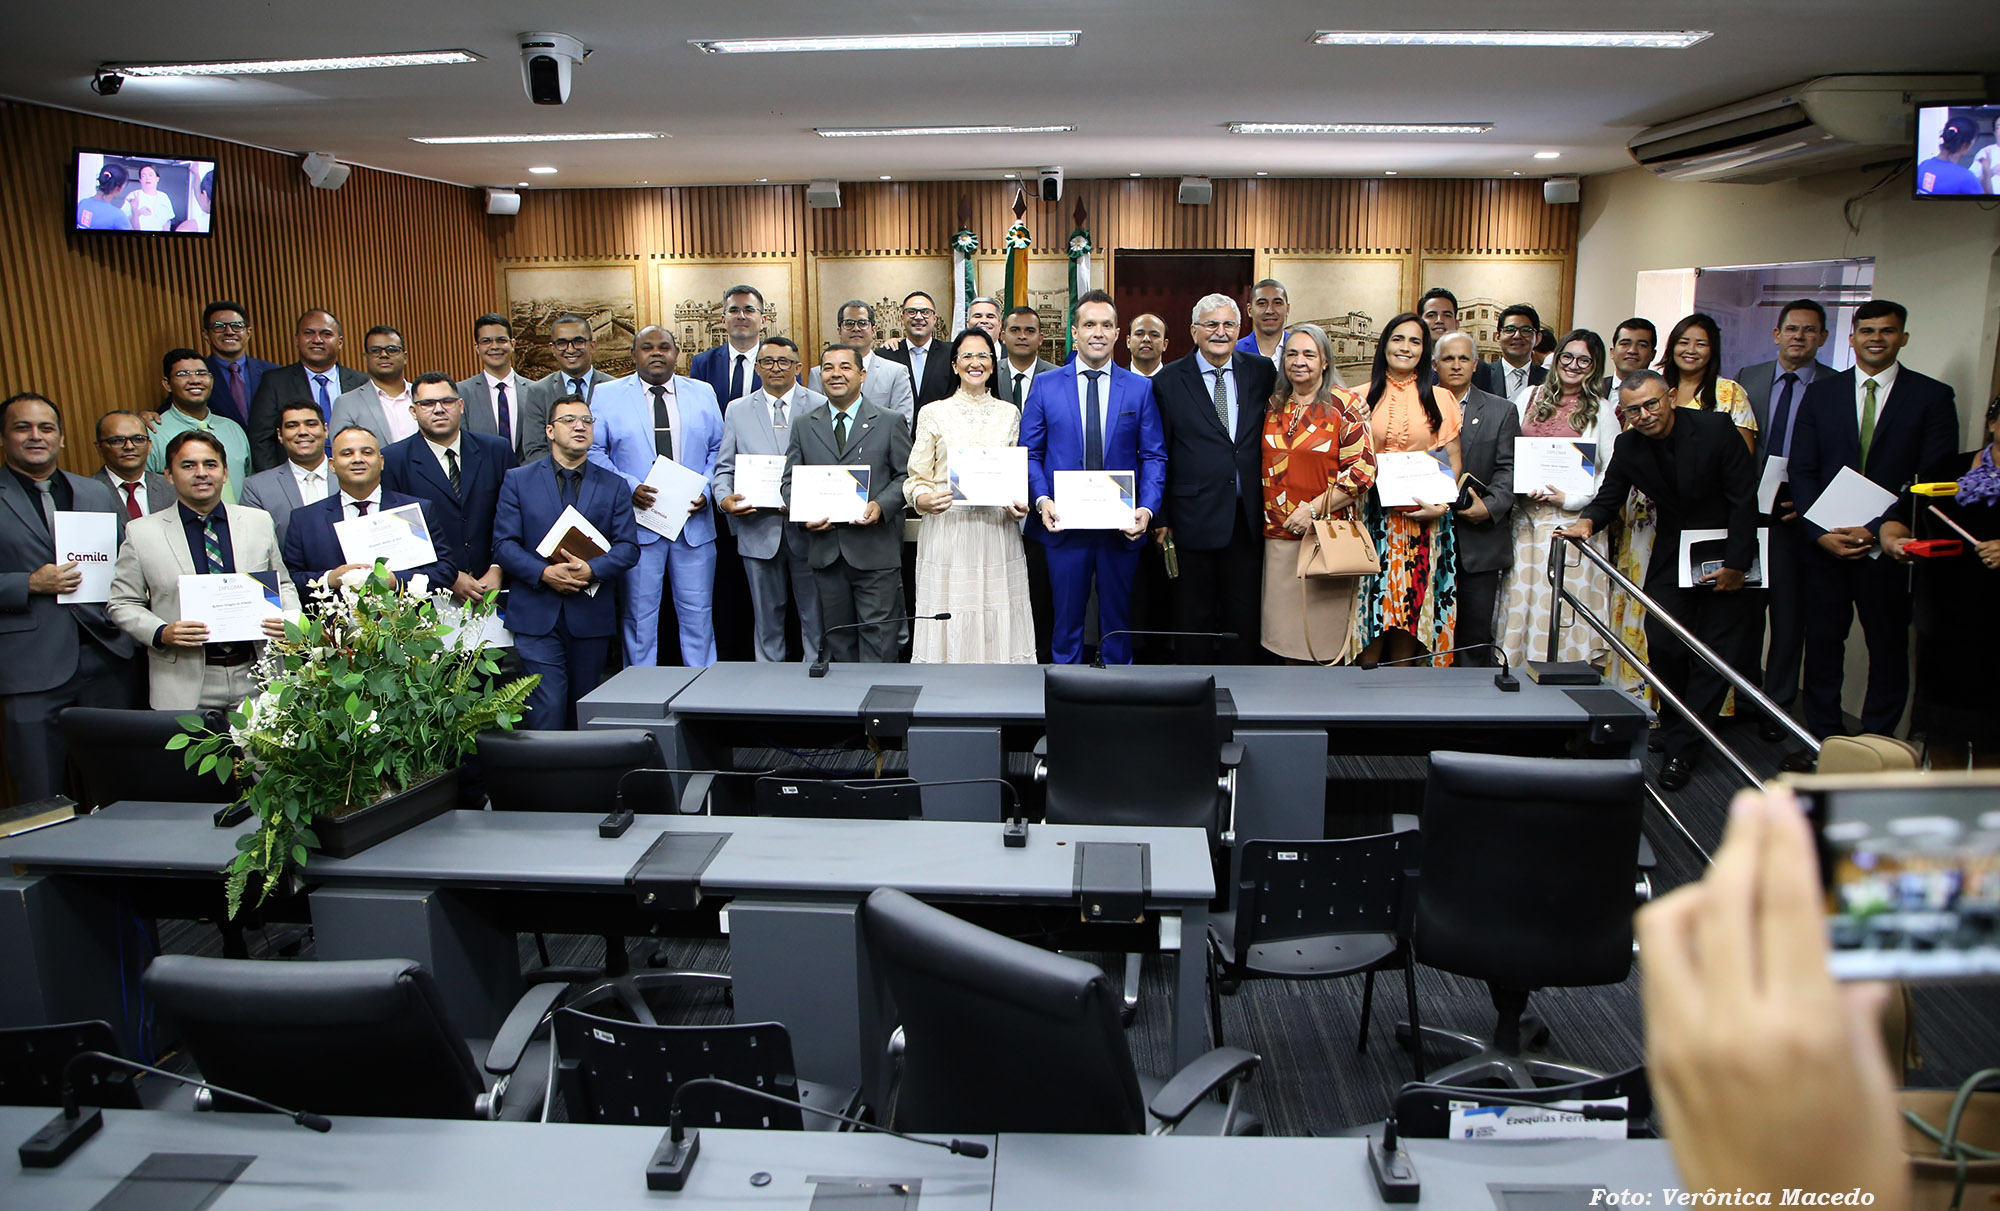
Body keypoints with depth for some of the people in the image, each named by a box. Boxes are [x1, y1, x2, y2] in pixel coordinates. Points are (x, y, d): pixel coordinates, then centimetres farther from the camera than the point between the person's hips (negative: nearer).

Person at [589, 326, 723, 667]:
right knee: (639, 614, 5)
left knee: (698, 612, 6)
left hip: (693, 520, 2)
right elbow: (594, 451, 0)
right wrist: (629, 487, -14)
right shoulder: (607, 395, 4)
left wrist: (706, 490, -5)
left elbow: (718, 449, 12)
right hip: (637, 521, -2)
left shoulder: (703, 393, 11)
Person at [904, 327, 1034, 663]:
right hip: (946, 531, -2)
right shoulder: (934, 414, 5)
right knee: (949, 619, -3)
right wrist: (923, 499, -17)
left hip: (998, 531, 2)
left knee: (998, 628, 1)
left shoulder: (1009, 414, 12)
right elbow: (917, 478, 4)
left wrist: (1020, 504, -5)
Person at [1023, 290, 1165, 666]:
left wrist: (1147, 508, -12)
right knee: (1066, 620, 8)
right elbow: (1030, 453, 4)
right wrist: (1042, 500, -13)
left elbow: (1154, 456, 3)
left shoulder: (1139, 389, 5)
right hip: (1064, 523, -1)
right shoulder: (1045, 386, 4)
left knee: (1117, 621, 11)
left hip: (1123, 527, 1)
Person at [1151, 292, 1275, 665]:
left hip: (1247, 518, 2)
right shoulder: (1169, 381, -1)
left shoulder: (1262, 372, 6)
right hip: (1194, 518, -2)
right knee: (1194, 614, 7)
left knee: (1243, 613, 9)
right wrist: (1160, 517, -3)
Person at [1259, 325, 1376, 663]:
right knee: (1284, 632, 9)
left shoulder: (1345, 405, -4)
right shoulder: (1273, 404, 11)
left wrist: (1313, 510, -16)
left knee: (1324, 635, 0)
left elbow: (1363, 469, -10)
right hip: (1277, 536, 5)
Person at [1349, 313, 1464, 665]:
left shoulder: (1440, 399, 5)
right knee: (1372, 606, -1)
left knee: (1410, 606, 3)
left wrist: (1442, 503, -11)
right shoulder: (1363, 397, 6)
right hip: (1372, 513, 0)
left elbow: (1454, 459, 4)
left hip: (1422, 519, 0)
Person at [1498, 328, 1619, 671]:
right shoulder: (1529, 396, 10)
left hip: (1572, 522, -2)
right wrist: (1521, 487, -4)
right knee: (1523, 598, 1)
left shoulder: (1601, 411, 4)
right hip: (1526, 518, 2)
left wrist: (1570, 498, -12)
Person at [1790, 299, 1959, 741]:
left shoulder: (1932, 397, 0)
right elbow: (1802, 471, 4)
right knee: (1822, 642, 6)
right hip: (1825, 543, 2)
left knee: (1889, 647, 7)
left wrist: (1878, 531, -16)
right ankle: (1822, 741, 19)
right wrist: (1821, 532, -9)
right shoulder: (1821, 394, 7)